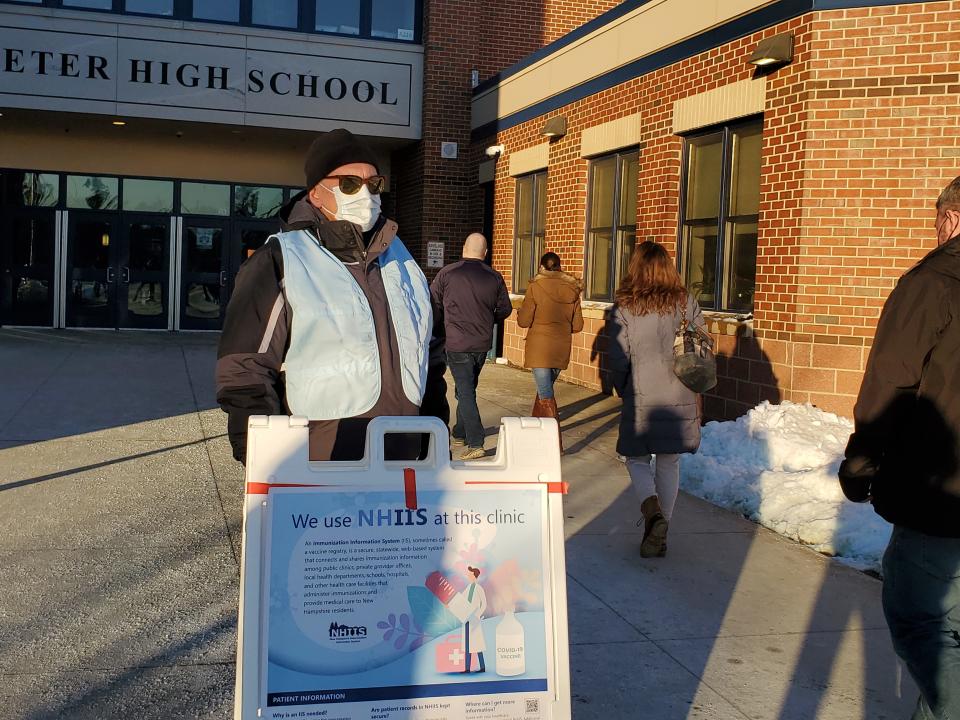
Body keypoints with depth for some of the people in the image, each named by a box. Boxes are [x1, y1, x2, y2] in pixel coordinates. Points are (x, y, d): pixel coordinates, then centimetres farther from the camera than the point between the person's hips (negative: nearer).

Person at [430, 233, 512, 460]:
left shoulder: (447, 273, -8)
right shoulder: (495, 277, 1)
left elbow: (433, 305, -4)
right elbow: (505, 309, 9)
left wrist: (441, 326, 14)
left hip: (457, 344, -4)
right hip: (483, 343, 4)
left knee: (465, 392, -1)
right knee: (467, 387, 20)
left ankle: (475, 443, -8)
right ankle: (459, 433, 33)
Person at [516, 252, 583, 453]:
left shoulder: (536, 287, -10)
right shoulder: (572, 289, 2)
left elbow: (524, 321, -9)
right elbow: (577, 325, 5)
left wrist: (521, 312, 12)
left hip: (539, 349, -5)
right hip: (562, 349, 5)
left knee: (546, 395, -4)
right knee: (546, 387, 23)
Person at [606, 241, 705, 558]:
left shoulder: (624, 307, -7)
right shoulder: (686, 302, 1)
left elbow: (617, 358, -6)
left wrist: (624, 391, 11)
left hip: (641, 399, -3)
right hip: (681, 399, 3)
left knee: (637, 460, 12)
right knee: (669, 464, 13)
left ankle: (652, 511, -16)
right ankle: (659, 536, 17)